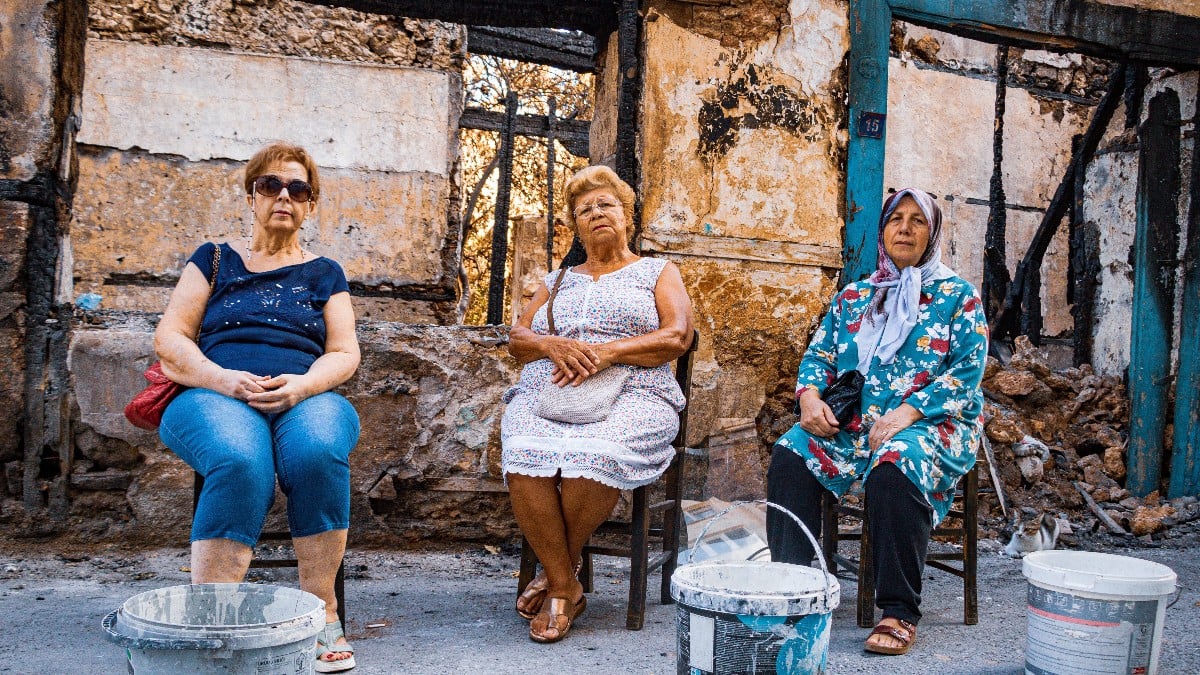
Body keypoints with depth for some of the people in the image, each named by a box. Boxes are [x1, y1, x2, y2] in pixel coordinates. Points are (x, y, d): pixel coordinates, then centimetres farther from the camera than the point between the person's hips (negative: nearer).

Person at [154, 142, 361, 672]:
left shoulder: (325, 274, 21)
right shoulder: (214, 261, 20)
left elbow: (344, 353, 10)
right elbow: (169, 338, 10)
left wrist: (303, 384, -12)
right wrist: (222, 379, -10)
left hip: (306, 399, 1)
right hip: (216, 398, 0)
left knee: (319, 451, -37)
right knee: (240, 462, -38)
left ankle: (321, 614, -28)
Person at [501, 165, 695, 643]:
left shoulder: (658, 272, 18)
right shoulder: (557, 281, 29)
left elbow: (677, 337, 1)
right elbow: (517, 338, 16)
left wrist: (605, 352, -12)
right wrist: (553, 345, -8)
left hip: (631, 393, -2)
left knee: (590, 456, -37)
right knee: (526, 457, -32)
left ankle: (557, 571, -11)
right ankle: (566, 587, -18)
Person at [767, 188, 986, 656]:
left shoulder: (957, 296, 7)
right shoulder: (853, 297, 19)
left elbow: (967, 372, -3)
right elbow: (819, 354, 15)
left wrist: (909, 411, -19)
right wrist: (810, 395, -8)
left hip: (931, 423, -4)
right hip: (852, 421, 4)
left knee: (894, 470, -37)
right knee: (789, 456, -24)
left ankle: (900, 613, -26)